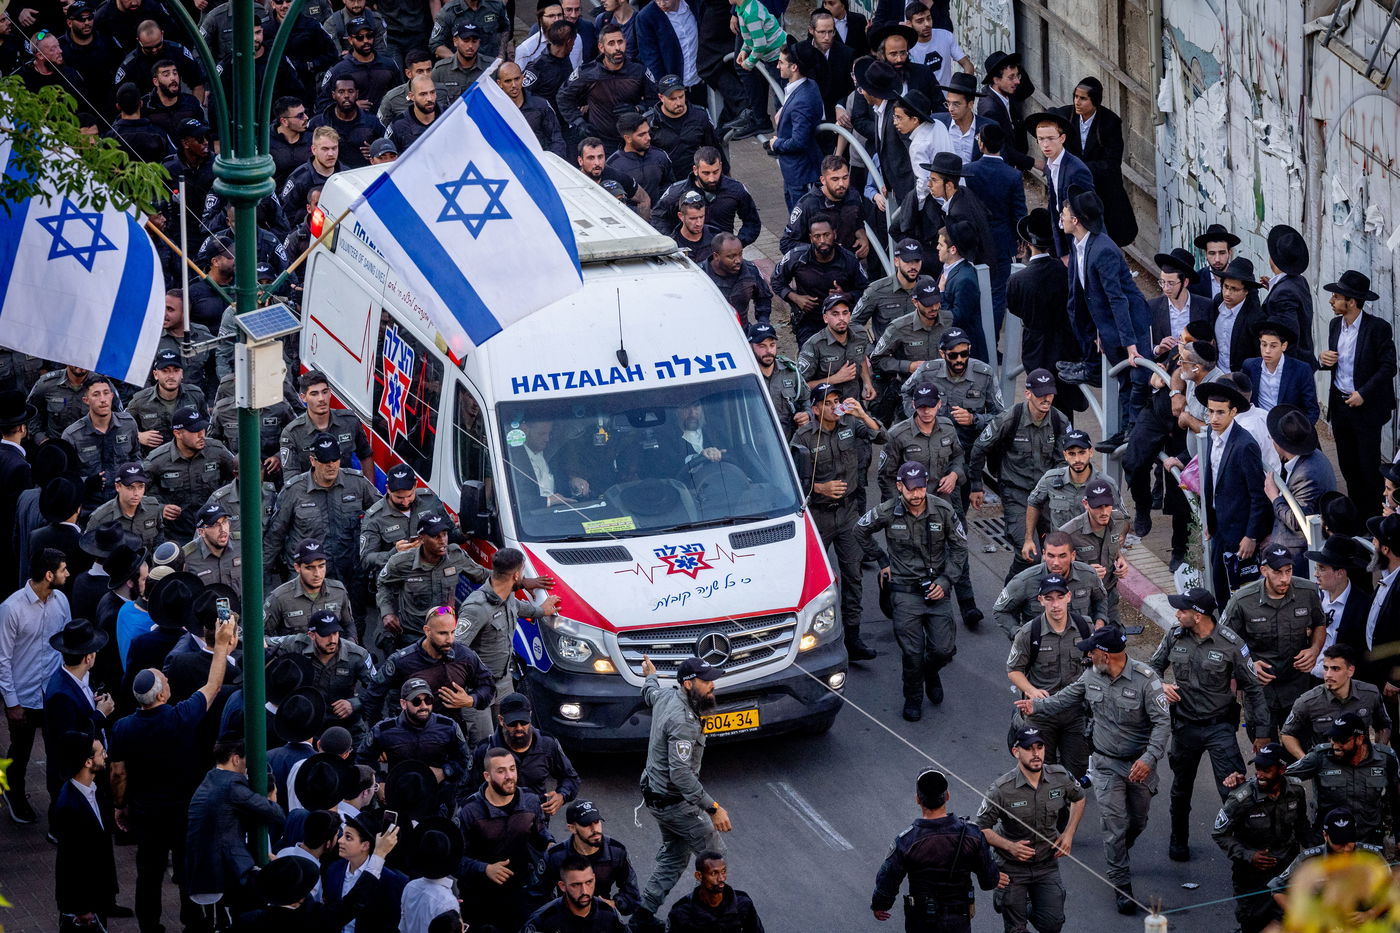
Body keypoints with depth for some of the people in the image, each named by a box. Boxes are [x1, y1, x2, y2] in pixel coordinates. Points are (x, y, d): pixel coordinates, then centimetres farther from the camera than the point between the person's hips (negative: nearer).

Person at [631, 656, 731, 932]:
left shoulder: (666, 695, 0)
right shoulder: (683, 721, -29)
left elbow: (649, 694, 27)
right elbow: (681, 773, -35)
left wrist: (651, 676, 52)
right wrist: (713, 808, -35)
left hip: (655, 795, 10)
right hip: (675, 802, -10)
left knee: (673, 857, 20)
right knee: (714, 854, 3)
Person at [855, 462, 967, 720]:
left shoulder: (943, 511, -8)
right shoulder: (887, 513, -10)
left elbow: (959, 547, 4)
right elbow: (861, 531, 10)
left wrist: (945, 581, -5)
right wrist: (882, 561, 10)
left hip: (937, 590, 1)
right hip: (905, 590, -1)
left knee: (944, 649, -3)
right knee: (912, 652, -5)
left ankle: (931, 672, 33)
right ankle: (913, 699, 19)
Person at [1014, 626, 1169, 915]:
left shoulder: (1145, 679, -23)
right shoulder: (1092, 675, -7)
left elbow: (1162, 722, -22)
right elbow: (1069, 697, 15)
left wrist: (1149, 759, -31)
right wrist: (1038, 705, 8)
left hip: (1139, 764, -2)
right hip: (1106, 764, 2)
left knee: (1138, 821, 17)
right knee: (1114, 824, -4)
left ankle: (1118, 856, 46)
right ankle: (1121, 885, 5)